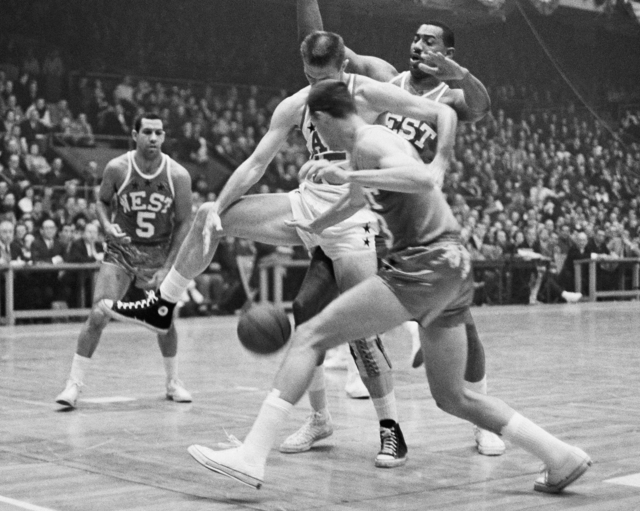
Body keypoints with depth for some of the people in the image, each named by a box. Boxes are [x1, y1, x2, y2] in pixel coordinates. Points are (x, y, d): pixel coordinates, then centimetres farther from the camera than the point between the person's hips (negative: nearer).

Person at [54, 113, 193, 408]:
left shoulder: (178, 176, -14)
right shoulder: (117, 169, -14)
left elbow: (184, 223, -5)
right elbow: (102, 201, 5)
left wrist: (167, 267, -9)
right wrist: (106, 224, -17)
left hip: (159, 253, 1)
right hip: (121, 251, -1)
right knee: (98, 315, -13)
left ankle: (173, 382, 26)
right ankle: (73, 384, -4)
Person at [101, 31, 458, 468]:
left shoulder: (369, 94, -9)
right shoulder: (295, 106, 5)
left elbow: (445, 114, -9)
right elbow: (256, 163, 5)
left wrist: (437, 168, -22)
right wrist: (217, 208, -4)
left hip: (351, 219, -6)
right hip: (307, 205, 6)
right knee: (209, 217, 0)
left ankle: (392, 431, 1)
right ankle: (162, 309, 12)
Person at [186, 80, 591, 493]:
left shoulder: (370, 141, -9)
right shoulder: (371, 143, 21)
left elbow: (424, 179, -28)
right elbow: (358, 199, 40)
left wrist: (348, 175, -29)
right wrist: (314, 226, 51)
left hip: (427, 266, -10)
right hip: (452, 268, 10)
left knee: (310, 336, -7)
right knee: (452, 396, 19)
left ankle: (252, 457, -12)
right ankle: (562, 458, 19)